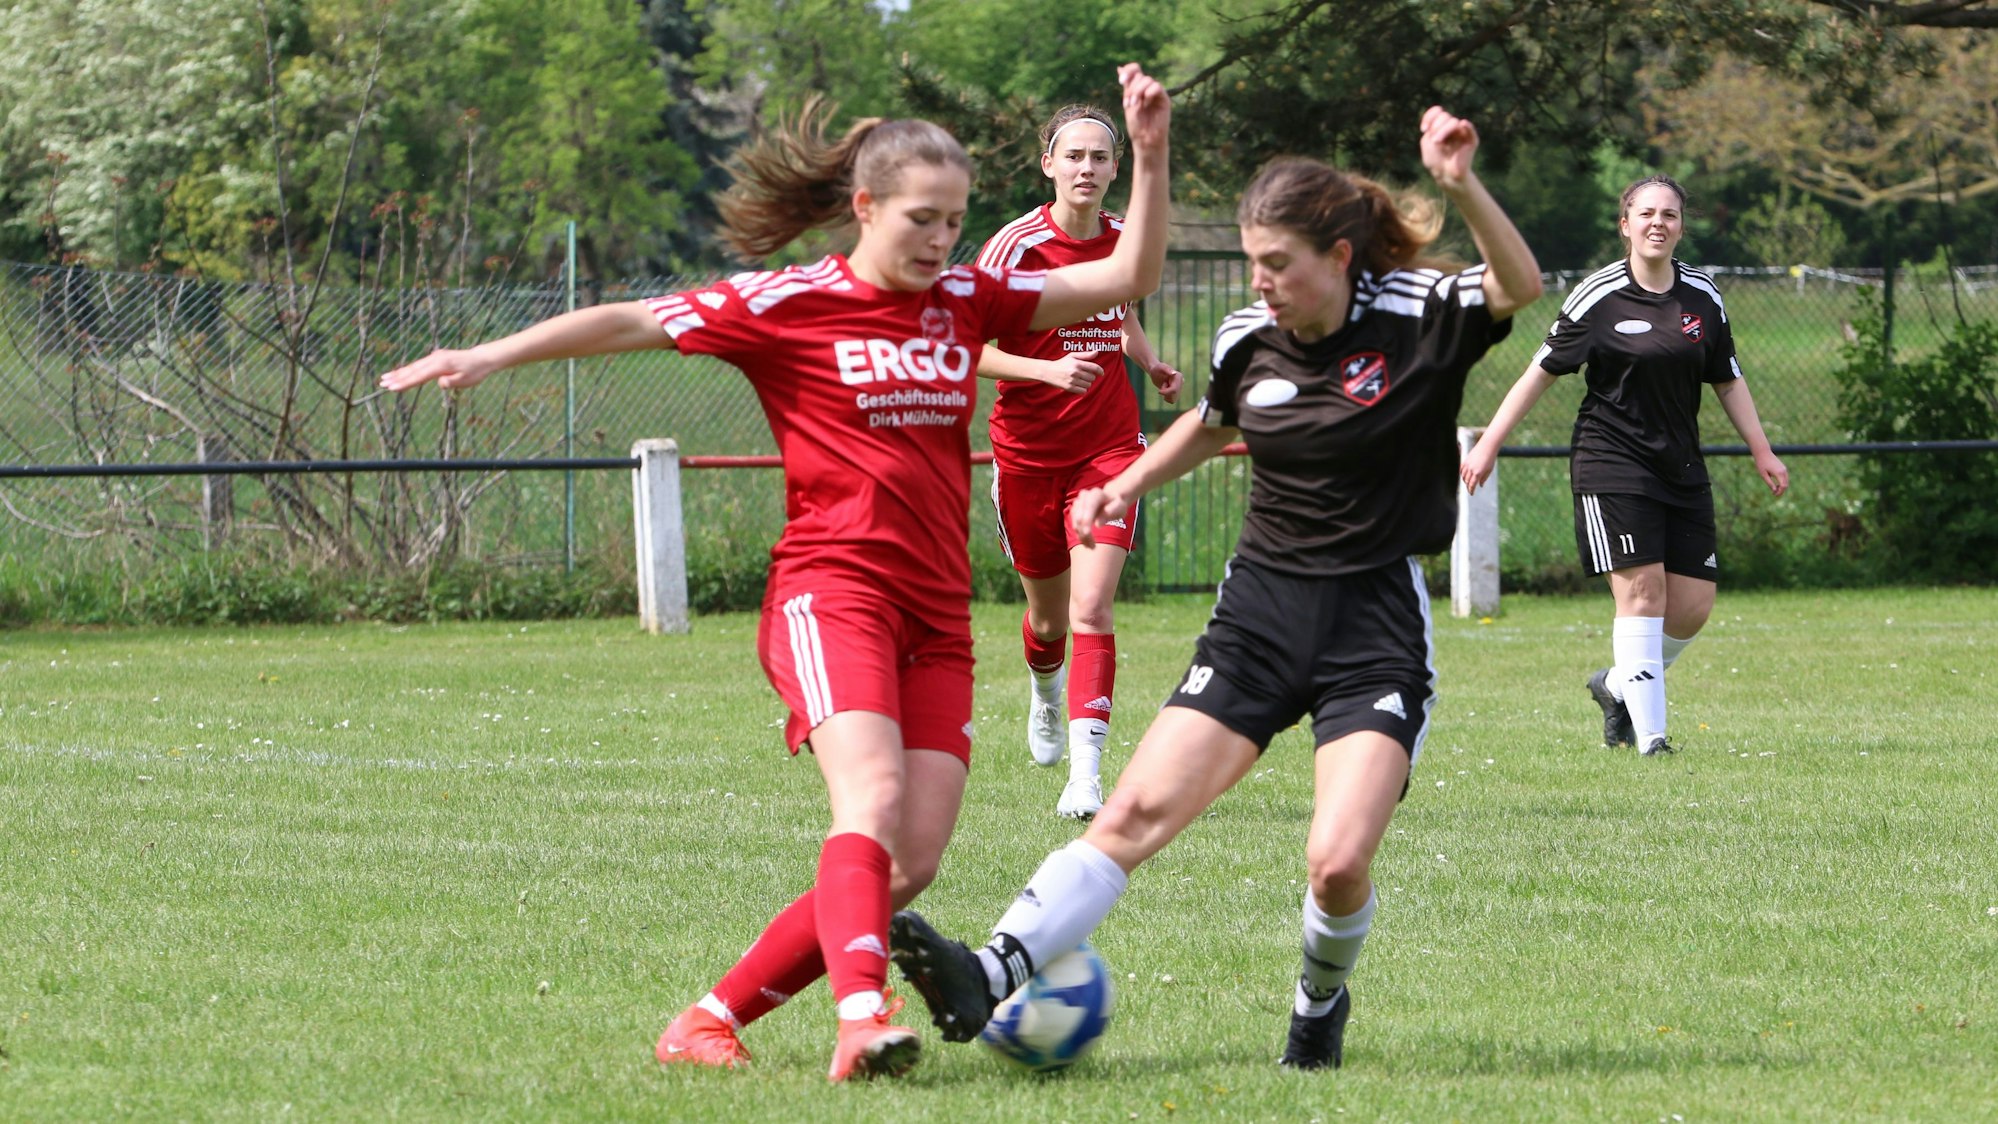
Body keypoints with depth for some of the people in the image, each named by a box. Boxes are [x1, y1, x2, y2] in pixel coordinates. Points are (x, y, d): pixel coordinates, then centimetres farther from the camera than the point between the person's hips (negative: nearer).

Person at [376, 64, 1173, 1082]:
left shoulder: (966, 301, 13)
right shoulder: (788, 305, -1)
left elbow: (1126, 279, 15)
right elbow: (634, 322, 1)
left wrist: (1150, 156, 4)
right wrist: (492, 355, -5)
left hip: (936, 616, 5)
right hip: (832, 587, -5)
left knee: (912, 863, -6)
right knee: (872, 797, -28)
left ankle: (711, 1019, 3)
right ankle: (861, 1019, -43)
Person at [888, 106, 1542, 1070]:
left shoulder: (1416, 319, -9)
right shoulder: (1248, 340, 4)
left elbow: (1520, 287, -29)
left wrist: (1462, 186, -42)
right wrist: (1130, 483, 14)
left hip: (1378, 627, -4)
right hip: (1260, 612, 4)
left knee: (1338, 863, -17)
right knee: (1139, 810, -12)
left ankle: (1322, 1000, 15)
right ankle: (990, 977, -23)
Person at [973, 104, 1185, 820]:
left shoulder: (1124, 240, 3)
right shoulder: (1016, 246, -12)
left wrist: (1151, 363, 4)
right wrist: (1047, 369, -28)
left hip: (1109, 448, 1)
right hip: (1027, 454, -1)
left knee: (1092, 607, -16)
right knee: (1048, 616, 14)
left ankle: (1085, 774, -20)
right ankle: (1044, 693, 51)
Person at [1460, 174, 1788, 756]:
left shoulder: (1703, 297, 7)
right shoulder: (1599, 297, -5)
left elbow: (1728, 381, 18)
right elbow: (1542, 372, 1)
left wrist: (1762, 451, 14)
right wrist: (1488, 445, -1)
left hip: (1681, 468, 5)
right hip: (1611, 463, -5)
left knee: (1693, 604, 0)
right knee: (1642, 590, -14)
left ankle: (1618, 684, 25)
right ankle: (1649, 734, -10)